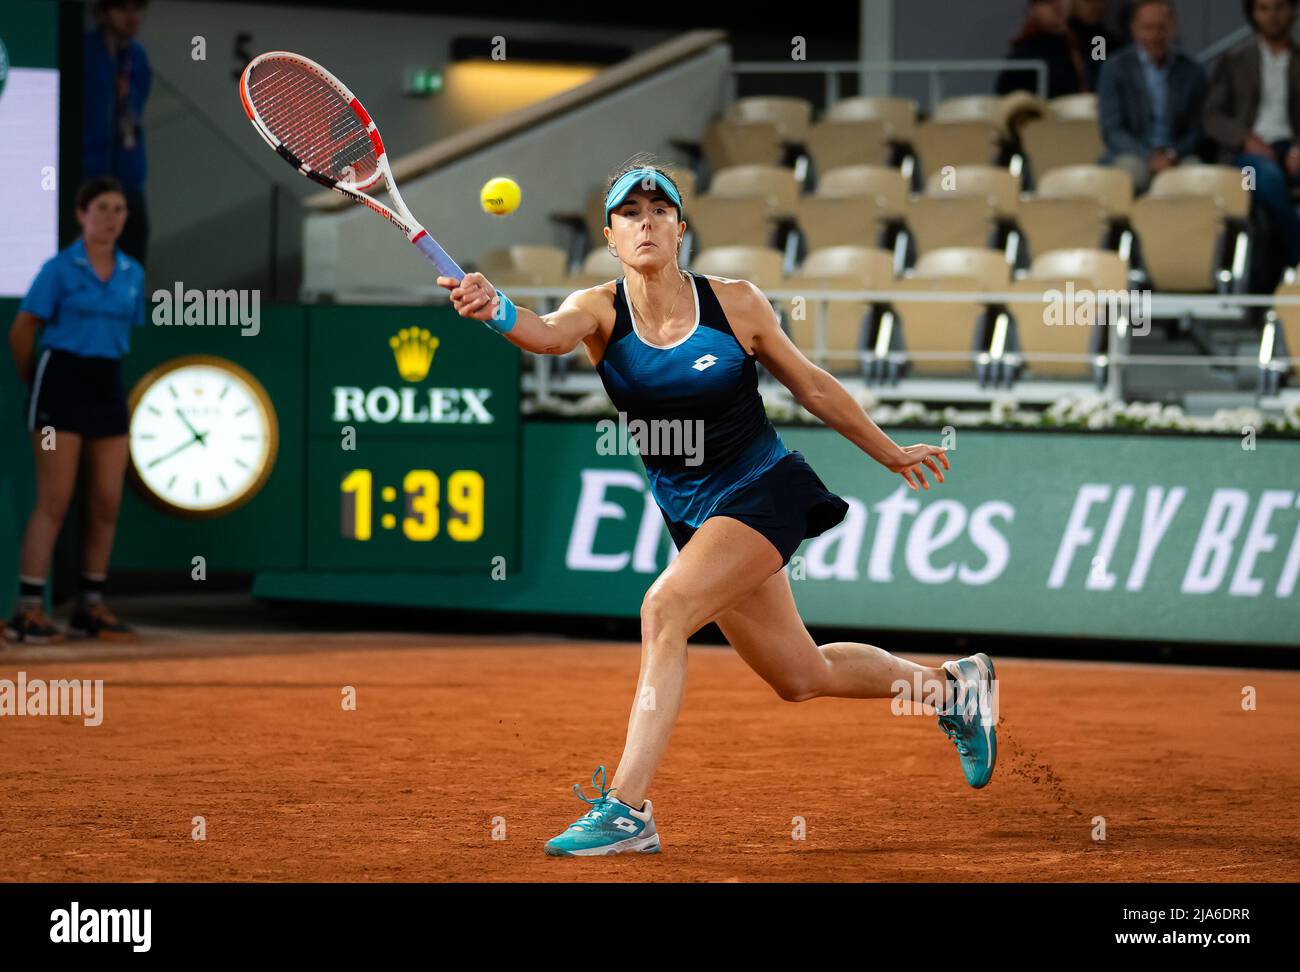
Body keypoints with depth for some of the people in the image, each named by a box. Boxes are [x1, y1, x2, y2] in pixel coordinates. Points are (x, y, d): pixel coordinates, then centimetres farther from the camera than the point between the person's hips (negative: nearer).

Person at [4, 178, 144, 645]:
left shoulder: (133, 273, 9)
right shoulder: (59, 269, -6)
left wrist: (105, 370, 16)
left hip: (108, 387, 6)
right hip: (62, 383, -5)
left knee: (107, 502, 3)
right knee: (54, 500, -9)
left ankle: (91, 606, 13)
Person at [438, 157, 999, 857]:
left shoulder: (735, 303, -10)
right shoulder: (599, 311, -7)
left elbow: (811, 386, 5)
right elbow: (549, 333, -31)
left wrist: (891, 454, 15)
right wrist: (496, 308, -54)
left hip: (764, 491, -4)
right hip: (691, 512, 4)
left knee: (664, 609, -27)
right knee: (800, 677, 16)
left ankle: (627, 810, -26)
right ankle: (950, 685, 41)